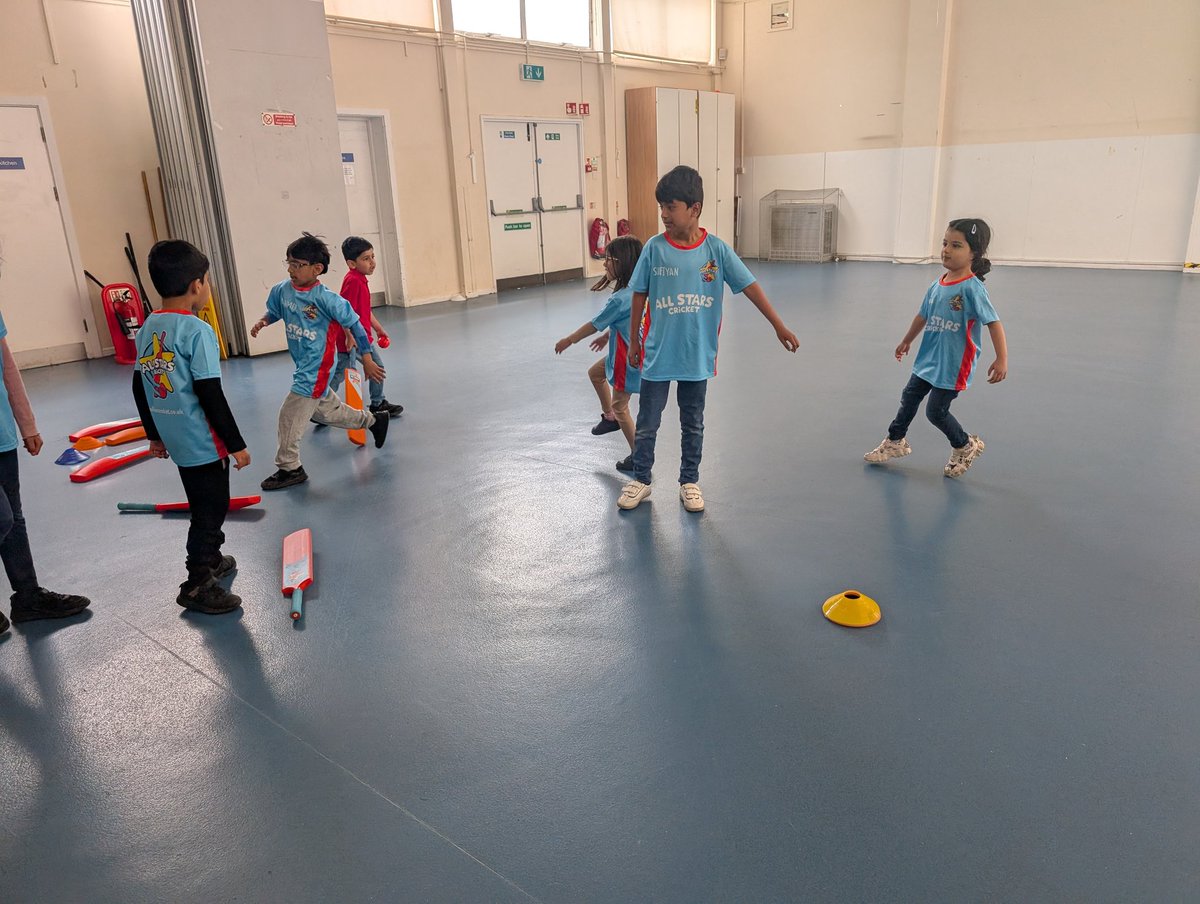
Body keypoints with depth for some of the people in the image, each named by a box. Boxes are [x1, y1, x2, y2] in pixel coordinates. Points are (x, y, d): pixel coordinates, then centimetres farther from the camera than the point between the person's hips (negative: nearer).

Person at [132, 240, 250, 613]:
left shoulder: (147, 328, 5)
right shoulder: (197, 331, -19)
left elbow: (140, 388, 12)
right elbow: (210, 395, -20)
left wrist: (154, 435, 22)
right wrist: (236, 443, -13)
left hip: (176, 439, 8)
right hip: (204, 442, -8)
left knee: (204, 506, 24)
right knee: (211, 510, 3)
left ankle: (209, 560, 40)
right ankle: (197, 586, 9)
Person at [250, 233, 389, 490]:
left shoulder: (326, 299, -21)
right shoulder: (282, 290, -2)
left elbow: (354, 324, -13)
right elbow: (274, 311, 18)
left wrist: (367, 360, -11)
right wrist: (262, 321, -7)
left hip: (316, 369, -8)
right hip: (302, 366, 8)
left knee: (290, 415, -5)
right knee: (327, 410, 22)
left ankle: (289, 468, 12)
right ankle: (373, 420, 42)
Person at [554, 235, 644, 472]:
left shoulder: (620, 299, -28)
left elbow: (594, 325, -17)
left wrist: (569, 340, -3)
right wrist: (607, 336, 27)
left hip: (628, 358, -9)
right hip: (622, 352, 9)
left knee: (620, 406, 4)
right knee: (595, 372, 28)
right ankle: (609, 417, 40)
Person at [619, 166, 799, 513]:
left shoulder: (716, 249, -8)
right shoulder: (655, 248, -8)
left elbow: (750, 286, -4)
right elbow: (639, 296, 1)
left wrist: (779, 327, -5)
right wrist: (634, 341, 6)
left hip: (698, 356, 0)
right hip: (658, 355, 0)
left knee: (693, 425, 14)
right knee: (647, 425, 9)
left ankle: (690, 481, 30)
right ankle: (640, 480, 27)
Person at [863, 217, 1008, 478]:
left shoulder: (972, 288, -20)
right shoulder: (937, 285, 0)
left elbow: (993, 323, -22)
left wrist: (1001, 359, -27)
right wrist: (907, 341, 29)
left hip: (953, 365, -7)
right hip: (929, 359, 7)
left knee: (936, 410, -1)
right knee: (909, 398, 16)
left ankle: (965, 446, 24)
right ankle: (896, 441, 36)